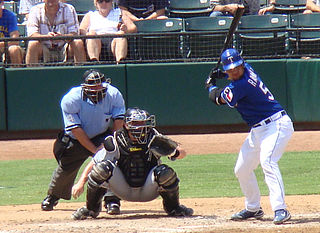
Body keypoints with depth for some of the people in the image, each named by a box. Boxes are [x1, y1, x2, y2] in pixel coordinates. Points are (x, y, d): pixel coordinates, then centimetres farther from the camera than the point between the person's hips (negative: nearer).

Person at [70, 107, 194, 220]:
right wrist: (81, 183, -23)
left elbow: (182, 153, -14)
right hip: (124, 191, 0)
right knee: (103, 168, -25)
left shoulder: (154, 139, -13)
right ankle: (91, 209, -2)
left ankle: (173, 208, 4)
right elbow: (93, 164, -10)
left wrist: (174, 153, -38)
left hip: (148, 191, 0)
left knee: (166, 173, -28)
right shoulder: (115, 142, -14)